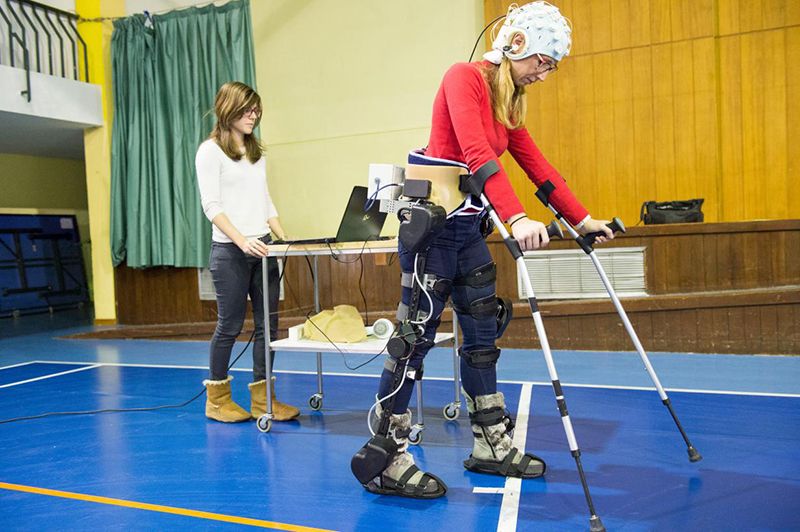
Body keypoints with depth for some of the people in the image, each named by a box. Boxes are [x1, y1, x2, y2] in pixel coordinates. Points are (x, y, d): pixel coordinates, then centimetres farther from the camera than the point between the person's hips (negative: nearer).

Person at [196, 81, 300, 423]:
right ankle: (217, 399, 16)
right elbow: (211, 206, -10)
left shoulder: (256, 152, 17)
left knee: (268, 323, 3)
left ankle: (262, 399, 11)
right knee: (230, 325, 0)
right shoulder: (211, 151, -2)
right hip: (230, 250, -6)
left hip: (262, 249, 6)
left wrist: (284, 239, 6)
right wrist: (242, 241, -22)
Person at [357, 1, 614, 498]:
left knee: (483, 334, 11)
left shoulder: (508, 100, 15)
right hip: (432, 220, -9)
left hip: (468, 228, 9)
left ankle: (491, 445, 24)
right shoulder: (464, 77, -12)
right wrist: (517, 219, -38)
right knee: (416, 336, -6)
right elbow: (477, 154, -27)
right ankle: (385, 461, 5)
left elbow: (538, 165, 17)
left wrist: (583, 219, 17)